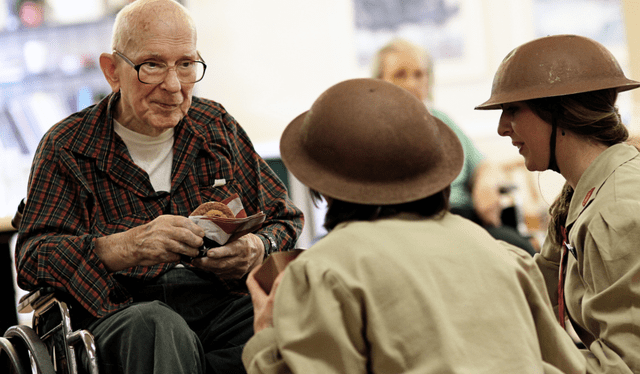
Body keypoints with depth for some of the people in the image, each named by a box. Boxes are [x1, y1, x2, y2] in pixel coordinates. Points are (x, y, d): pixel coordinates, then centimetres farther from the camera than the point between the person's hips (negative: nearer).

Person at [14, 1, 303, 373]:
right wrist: (128, 245, -23)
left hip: (223, 304, 4)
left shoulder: (216, 126, 17)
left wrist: (258, 249, -6)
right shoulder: (67, 147, 6)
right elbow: (31, 257, -5)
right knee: (157, 327, -39)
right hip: (118, 312, -3)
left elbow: (285, 219, 20)